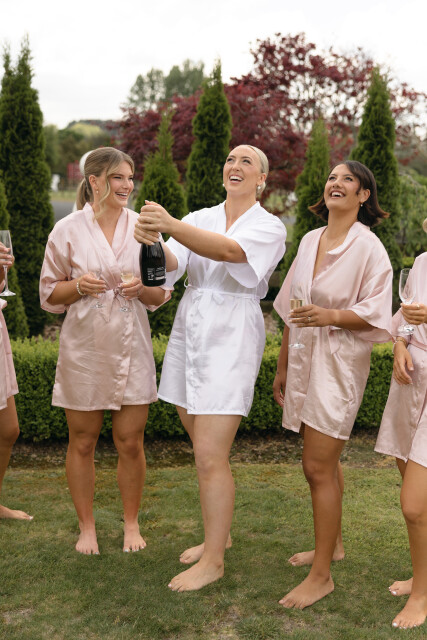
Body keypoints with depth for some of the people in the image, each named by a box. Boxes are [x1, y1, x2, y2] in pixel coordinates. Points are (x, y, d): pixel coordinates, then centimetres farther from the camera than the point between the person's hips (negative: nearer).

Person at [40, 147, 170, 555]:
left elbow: (162, 294, 8)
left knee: (130, 443, 6)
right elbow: (49, 294, 4)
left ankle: (131, 523, 26)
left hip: (131, 349, 1)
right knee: (82, 443, 8)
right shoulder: (68, 230, -2)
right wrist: (79, 286, -15)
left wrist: (143, 288, -13)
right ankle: (86, 526, 26)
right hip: (83, 350, -1)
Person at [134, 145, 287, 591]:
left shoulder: (269, 227, -4)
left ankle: (213, 561, 7)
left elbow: (228, 250, -25)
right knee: (205, 449, 15)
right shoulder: (200, 219, 11)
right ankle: (218, 533, 33)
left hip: (230, 339, -5)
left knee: (210, 457, -8)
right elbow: (172, 263, -7)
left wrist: (171, 224, -40)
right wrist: (152, 241, -30)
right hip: (188, 332, 6)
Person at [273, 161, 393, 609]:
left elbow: (376, 313, -11)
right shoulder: (310, 240, 9)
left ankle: (321, 576, 5)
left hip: (340, 362, -6)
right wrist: (282, 367, 16)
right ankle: (332, 544, 35)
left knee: (318, 467, -6)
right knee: (324, 462, 17)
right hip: (305, 358, 6)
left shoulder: (368, 247, -9)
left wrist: (330, 315, -26)